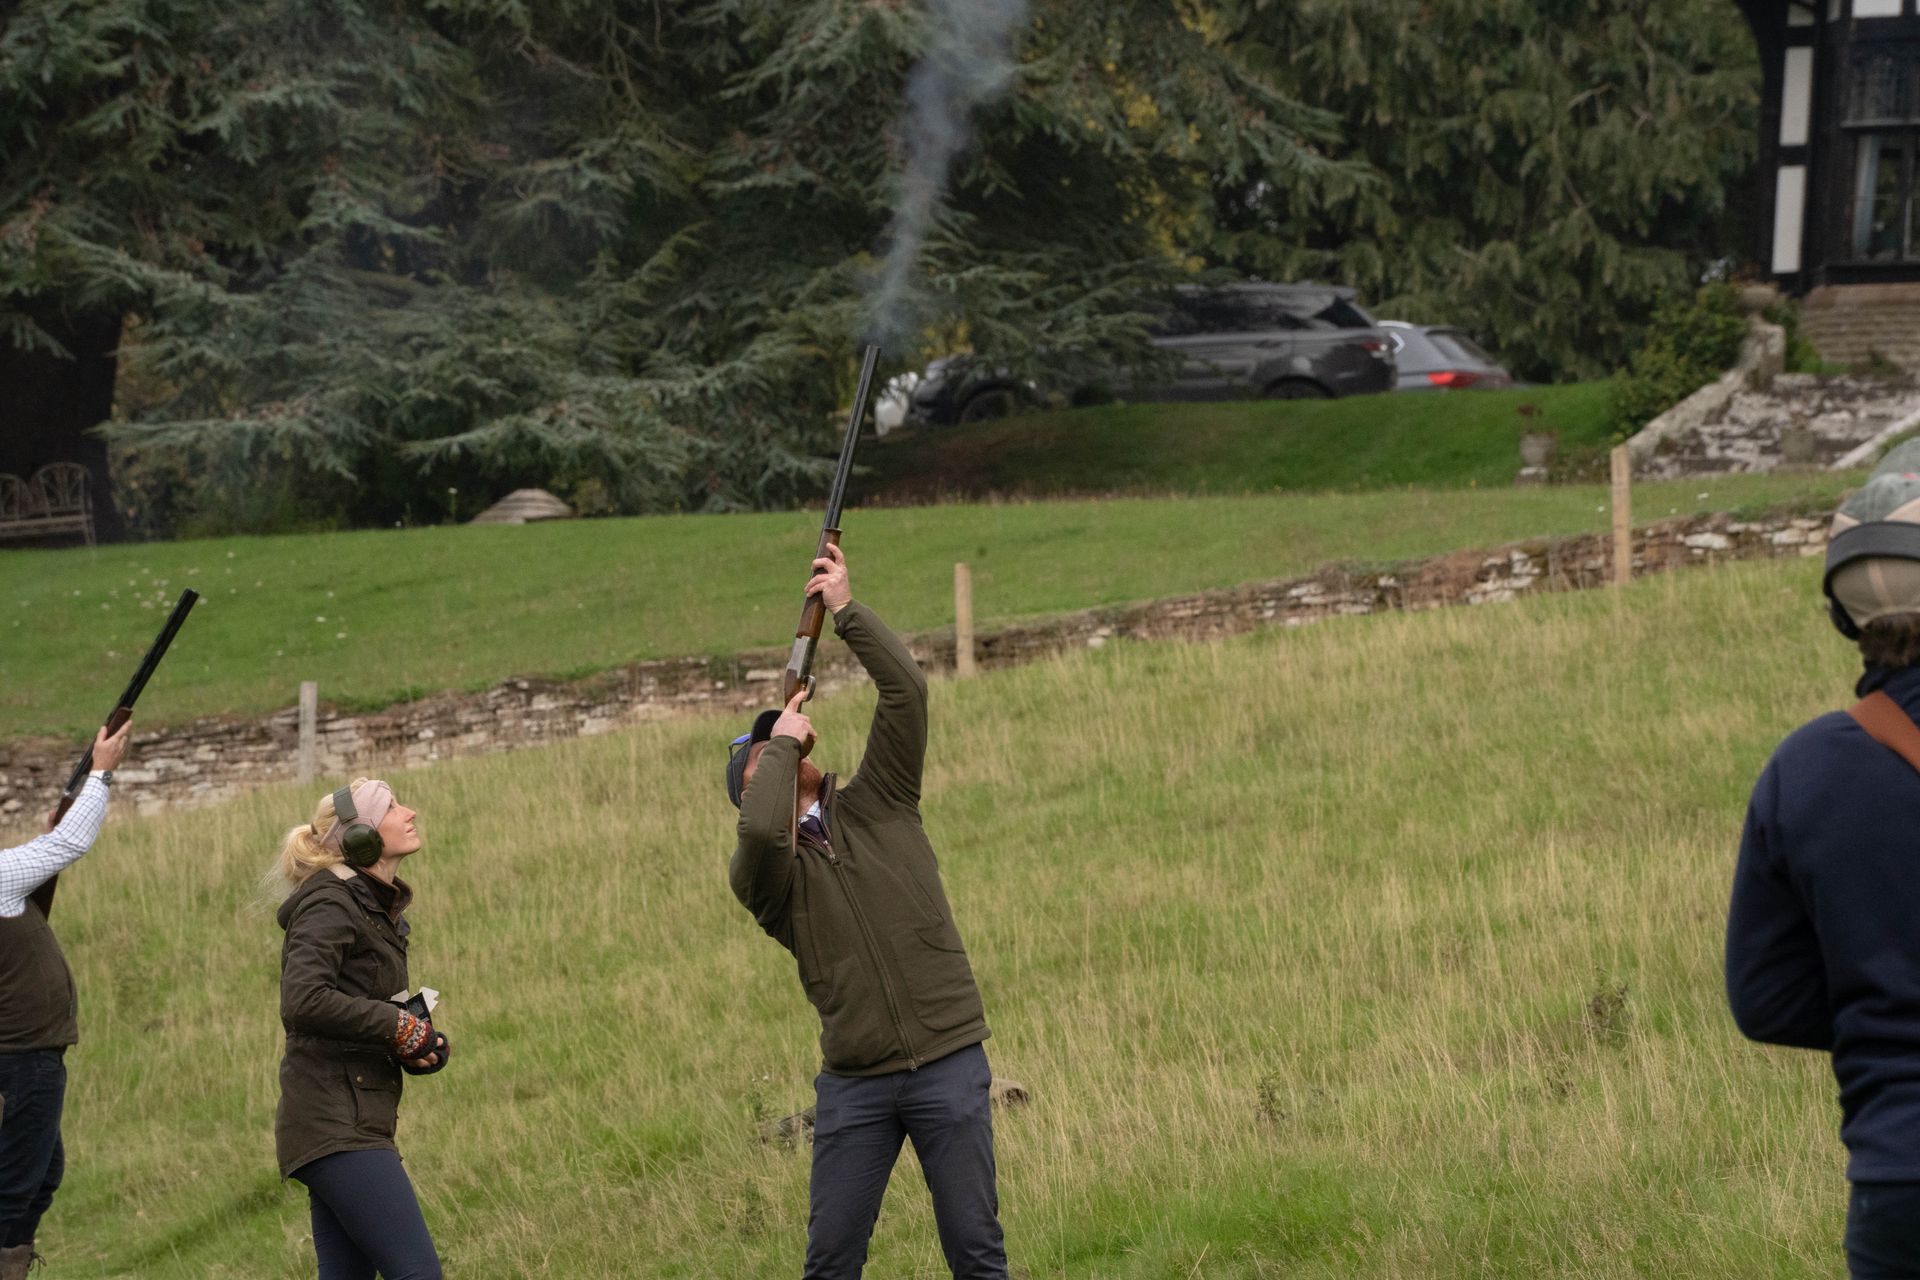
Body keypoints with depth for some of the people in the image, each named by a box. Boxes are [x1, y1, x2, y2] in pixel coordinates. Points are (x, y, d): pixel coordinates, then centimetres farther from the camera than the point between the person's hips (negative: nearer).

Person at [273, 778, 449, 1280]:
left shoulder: (376, 908, 20)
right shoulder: (330, 904, -10)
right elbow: (303, 1002, -24)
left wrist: (422, 1043, 5)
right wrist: (402, 1027, -15)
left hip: (356, 1123, 10)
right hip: (336, 1123, -10)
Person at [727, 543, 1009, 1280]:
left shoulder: (874, 806, 10)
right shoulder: (761, 875, 3)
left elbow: (905, 689, 0)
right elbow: (764, 832, -22)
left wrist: (845, 609, -1)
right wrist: (782, 741, -7)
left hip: (947, 1061, 0)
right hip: (854, 1081, 0)